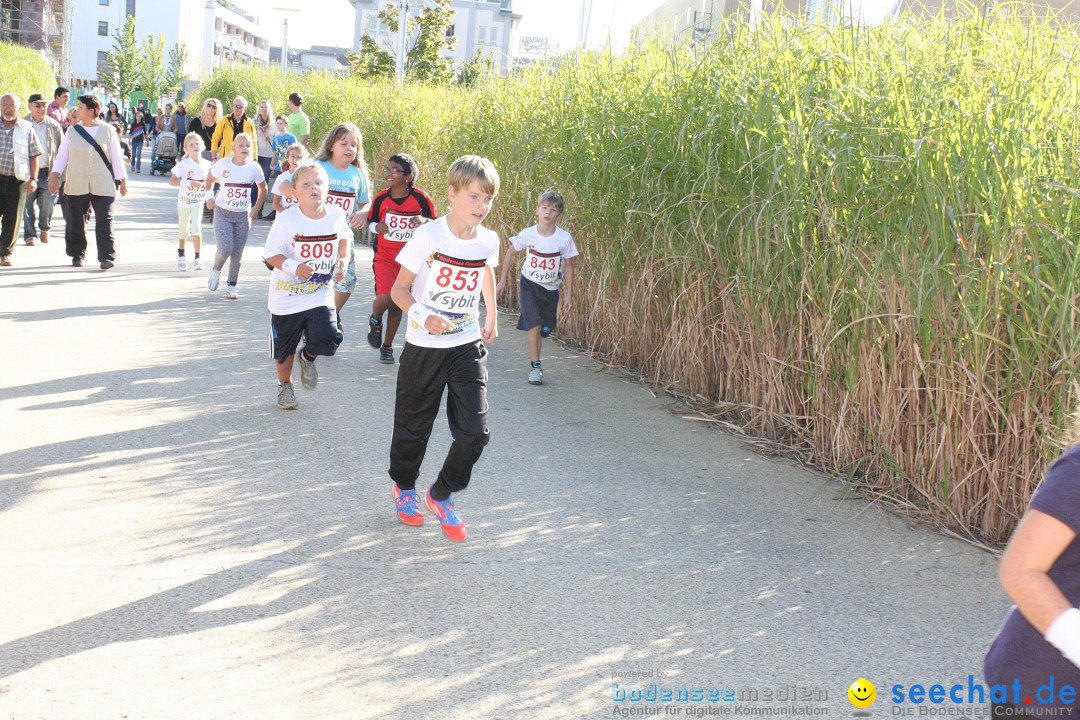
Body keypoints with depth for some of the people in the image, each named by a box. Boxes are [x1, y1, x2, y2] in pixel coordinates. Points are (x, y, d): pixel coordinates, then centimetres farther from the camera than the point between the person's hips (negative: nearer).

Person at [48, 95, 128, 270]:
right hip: (76, 185, 2)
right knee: (76, 222, 5)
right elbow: (62, 155, 9)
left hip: (102, 186, -2)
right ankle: (77, 255, 20)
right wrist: (54, 176, -1)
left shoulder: (108, 130, 3)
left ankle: (107, 257, -9)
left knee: (104, 221, -9)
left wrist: (123, 181, 4)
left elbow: (116, 157, 5)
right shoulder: (72, 131, 8)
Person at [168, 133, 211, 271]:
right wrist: (189, 183, -27)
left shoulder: (206, 164, -1)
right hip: (184, 201, -1)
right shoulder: (183, 164, -12)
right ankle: (181, 254, 37)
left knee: (196, 227, -15)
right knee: (184, 229, 14)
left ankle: (198, 258, -11)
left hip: (198, 201, 1)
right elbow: (172, 181, -17)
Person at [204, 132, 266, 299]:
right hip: (223, 213, -2)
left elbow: (263, 189, 11)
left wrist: (256, 209, 4)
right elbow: (210, 180, 10)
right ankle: (216, 271, 17)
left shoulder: (254, 167, -4)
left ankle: (231, 285, 20)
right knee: (225, 249, -15)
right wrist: (209, 197, -3)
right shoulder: (223, 164, -7)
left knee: (237, 254, 4)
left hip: (243, 216, 2)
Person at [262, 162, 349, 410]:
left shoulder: (336, 215, -7)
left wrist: (343, 260, 0)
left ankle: (307, 356, 20)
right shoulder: (286, 220, -17)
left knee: (327, 339, -17)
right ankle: (285, 385, 42)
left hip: (320, 293, 1)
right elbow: (270, 254, -14)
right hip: (286, 294, -1)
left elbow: (344, 238, 15)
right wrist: (293, 267, -30)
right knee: (285, 348, 13)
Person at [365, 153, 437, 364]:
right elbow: (370, 222, 7)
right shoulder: (380, 199, -7)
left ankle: (387, 346, 27)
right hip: (385, 257, -1)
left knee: (397, 305, 9)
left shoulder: (420, 198, -10)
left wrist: (424, 220, -21)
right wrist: (377, 227, -16)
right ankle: (375, 320, 16)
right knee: (385, 298, -20)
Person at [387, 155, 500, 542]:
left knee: (474, 431, -7)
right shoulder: (428, 236, -17)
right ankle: (404, 487, 42)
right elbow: (399, 288, -11)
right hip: (424, 347, -3)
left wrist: (492, 318, 22)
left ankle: (441, 496, 17)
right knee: (413, 426, 13)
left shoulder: (488, 241, -4)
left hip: (468, 346, 3)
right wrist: (423, 317, -29)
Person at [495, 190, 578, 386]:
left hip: (551, 289, 1)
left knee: (544, 329, 8)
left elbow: (568, 267, -3)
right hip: (529, 285, -1)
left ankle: (534, 361, 32)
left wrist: (568, 295, -3)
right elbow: (510, 253, 4)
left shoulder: (564, 238, -13)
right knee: (534, 324, -17)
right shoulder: (527, 234, -13)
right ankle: (535, 366, -9)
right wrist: (502, 280, 5)